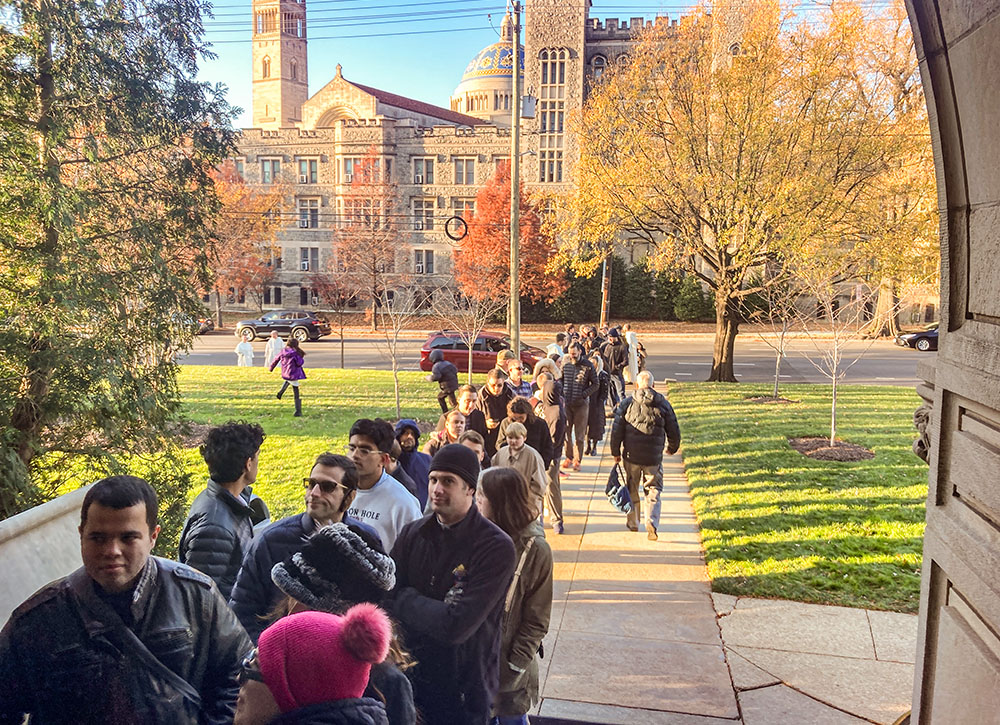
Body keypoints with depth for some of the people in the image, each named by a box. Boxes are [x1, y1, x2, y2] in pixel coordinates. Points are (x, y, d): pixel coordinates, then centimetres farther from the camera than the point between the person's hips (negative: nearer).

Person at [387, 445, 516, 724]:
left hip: (464, 692, -4)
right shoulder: (412, 534, -1)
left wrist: (404, 599, -13)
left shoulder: (497, 547, -20)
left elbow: (457, 626, -25)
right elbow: (386, 597, -7)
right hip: (411, 680, 4)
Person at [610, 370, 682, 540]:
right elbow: (674, 432, 6)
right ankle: (652, 522, -11)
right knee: (653, 491, 8)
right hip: (654, 457, 0)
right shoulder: (663, 404, 0)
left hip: (631, 456, 0)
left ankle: (632, 523, 28)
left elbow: (616, 430, -3)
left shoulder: (627, 403, -2)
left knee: (632, 490, 17)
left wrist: (615, 452, 8)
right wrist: (672, 449, 24)